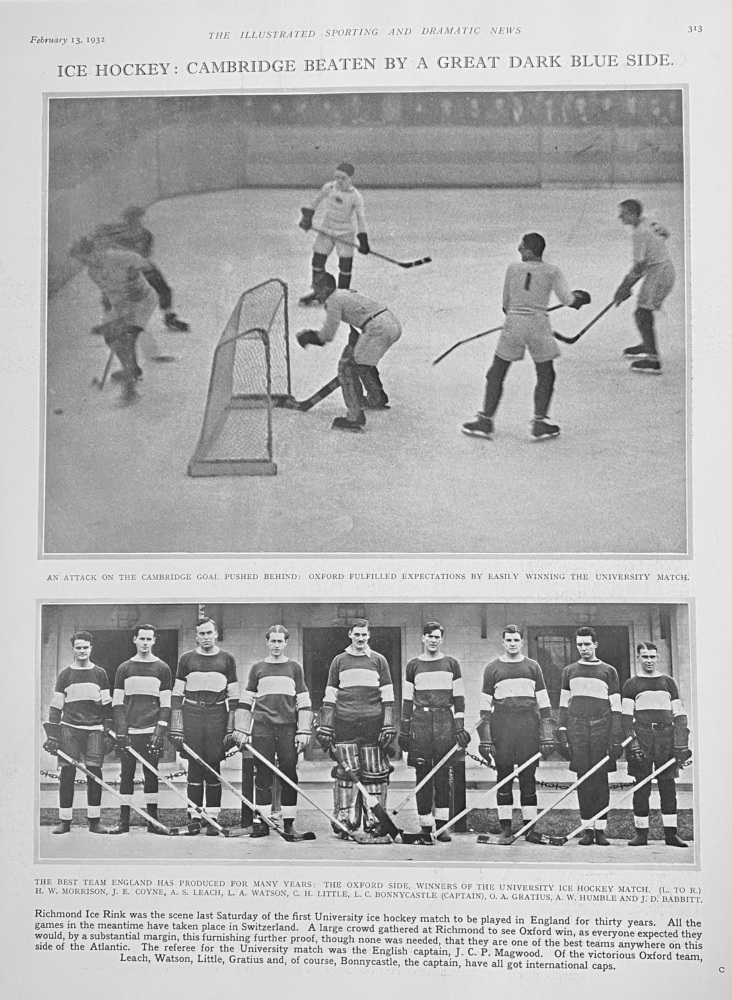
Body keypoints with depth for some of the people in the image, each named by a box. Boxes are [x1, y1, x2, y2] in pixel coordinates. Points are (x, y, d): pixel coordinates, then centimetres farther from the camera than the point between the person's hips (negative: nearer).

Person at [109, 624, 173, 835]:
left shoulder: (162, 669, 6)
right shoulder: (124, 668, 9)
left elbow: (166, 704, 4)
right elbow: (117, 702, 7)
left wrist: (161, 731, -7)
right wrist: (120, 730, -3)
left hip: (151, 730, -1)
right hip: (128, 730, 1)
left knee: (151, 775, 1)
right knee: (126, 774, 2)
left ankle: (152, 821, 6)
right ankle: (124, 821, 8)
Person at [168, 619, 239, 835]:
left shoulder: (227, 660, 7)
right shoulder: (186, 659, 8)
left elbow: (233, 696, 7)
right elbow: (177, 695, 8)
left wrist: (231, 728, 1)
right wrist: (176, 727, 1)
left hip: (217, 716, 0)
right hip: (191, 714, 0)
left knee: (213, 767, 0)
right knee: (194, 766, 1)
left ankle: (212, 819, 7)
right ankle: (193, 819, 8)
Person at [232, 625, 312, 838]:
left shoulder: (294, 668, 10)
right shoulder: (257, 668, 11)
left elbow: (304, 702, 8)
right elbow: (245, 701, 12)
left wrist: (303, 732, 1)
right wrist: (241, 731, 5)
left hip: (288, 728, 0)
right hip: (262, 727, 0)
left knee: (289, 773, -1)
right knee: (263, 775, 0)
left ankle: (288, 822, 6)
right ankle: (261, 822, 5)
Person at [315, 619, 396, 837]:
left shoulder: (379, 660, 11)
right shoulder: (339, 661, 12)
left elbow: (387, 696, 8)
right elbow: (329, 696, 11)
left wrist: (388, 726, 0)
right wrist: (325, 727, 4)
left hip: (372, 724, 0)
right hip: (344, 723, 0)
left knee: (375, 774, -1)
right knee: (346, 772, -4)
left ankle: (374, 821, 6)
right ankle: (344, 821, 2)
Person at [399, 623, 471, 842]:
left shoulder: (451, 664, 10)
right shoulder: (413, 665, 10)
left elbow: (459, 697, 10)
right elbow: (407, 699, 11)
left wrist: (459, 726, 2)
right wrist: (404, 729, 7)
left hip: (444, 721, 0)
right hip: (420, 721, 0)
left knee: (443, 776, -1)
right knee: (422, 775, -1)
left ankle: (442, 826, 4)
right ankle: (425, 826, 5)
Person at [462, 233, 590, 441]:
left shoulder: (513, 268, 6)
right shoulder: (552, 271, 2)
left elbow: (506, 304, 11)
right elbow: (568, 300, -5)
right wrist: (580, 298, 16)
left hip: (513, 322, 1)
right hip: (538, 324, -1)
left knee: (496, 373, 10)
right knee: (546, 376, 14)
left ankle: (485, 421, 11)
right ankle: (539, 424, 12)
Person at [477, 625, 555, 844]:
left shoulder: (532, 667, 11)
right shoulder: (492, 668, 8)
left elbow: (544, 703, 10)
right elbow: (485, 705, 6)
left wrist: (547, 736, 2)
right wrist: (485, 739, -1)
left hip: (528, 727, 1)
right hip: (501, 728, -1)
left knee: (528, 778, 3)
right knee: (503, 778, 2)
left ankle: (530, 829, 10)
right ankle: (505, 829, 8)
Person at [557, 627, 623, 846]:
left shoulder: (609, 671, 10)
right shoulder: (569, 671, 16)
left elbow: (616, 708, 7)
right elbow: (563, 705, 16)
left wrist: (617, 738, -1)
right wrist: (562, 734, 6)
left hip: (601, 728, -1)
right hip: (577, 728, 1)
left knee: (600, 778, -4)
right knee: (583, 778, -1)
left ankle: (600, 830, 2)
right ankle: (587, 829, 4)